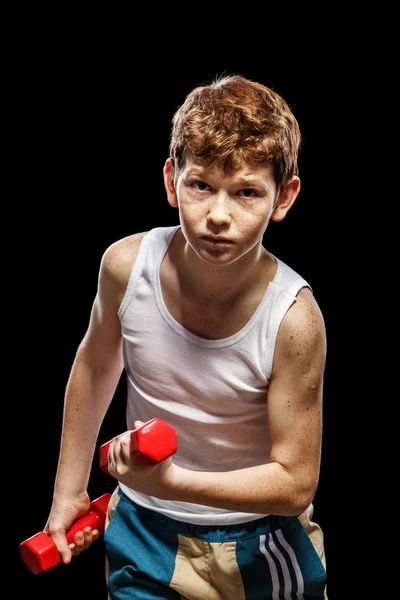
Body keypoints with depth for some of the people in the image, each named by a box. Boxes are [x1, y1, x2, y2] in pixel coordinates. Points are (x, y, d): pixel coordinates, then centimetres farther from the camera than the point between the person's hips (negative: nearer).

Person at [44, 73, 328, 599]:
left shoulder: (293, 317, -28)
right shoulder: (126, 265, -19)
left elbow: (295, 483, -21)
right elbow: (96, 365, 1)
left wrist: (171, 481, -35)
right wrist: (69, 489, 10)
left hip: (259, 547, -2)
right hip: (144, 534, 2)